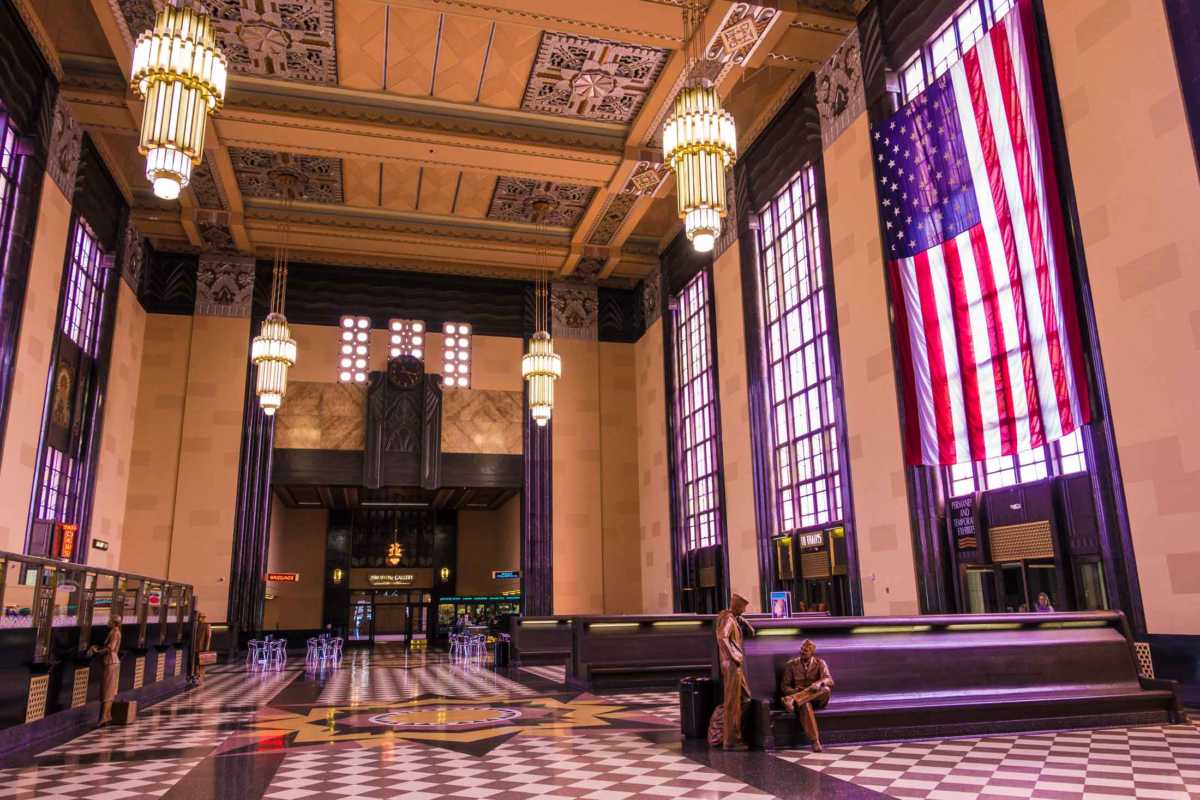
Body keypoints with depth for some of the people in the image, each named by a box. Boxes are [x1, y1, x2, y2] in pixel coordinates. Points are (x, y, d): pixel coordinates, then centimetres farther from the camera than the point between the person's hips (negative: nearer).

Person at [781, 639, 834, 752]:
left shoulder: (820, 663, 7)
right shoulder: (791, 664, 8)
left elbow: (829, 680, -10)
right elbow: (784, 686, 6)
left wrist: (819, 683, -34)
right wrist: (794, 691, -17)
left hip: (818, 699, 0)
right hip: (802, 700, 0)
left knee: (826, 689, -34)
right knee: (805, 705, -38)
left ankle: (792, 700, -48)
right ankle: (815, 741, -36)